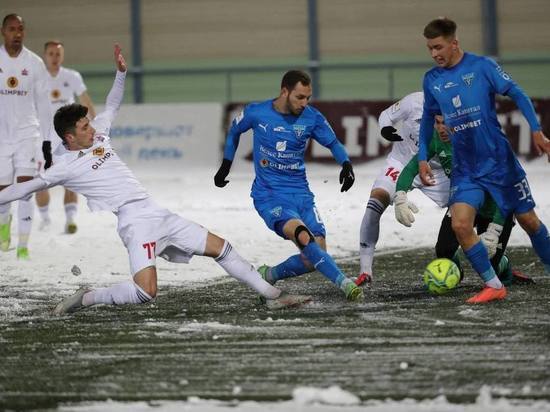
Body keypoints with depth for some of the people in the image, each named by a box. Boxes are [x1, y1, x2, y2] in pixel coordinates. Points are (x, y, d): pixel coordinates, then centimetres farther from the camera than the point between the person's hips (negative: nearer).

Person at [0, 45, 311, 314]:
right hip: (135, 222, -8)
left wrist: (121, 72, 19)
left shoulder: (98, 135, 14)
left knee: (221, 248, 8)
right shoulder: (65, 166, -6)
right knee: (146, 292, -27)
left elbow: (112, 106, 29)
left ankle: (273, 295, 16)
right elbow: (27, 187, -5)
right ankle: (87, 299, -6)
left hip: (157, 213, 8)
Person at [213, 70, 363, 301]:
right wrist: (226, 165, 15)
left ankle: (269, 276, 19)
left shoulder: (312, 118, -2)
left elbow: (333, 143, 11)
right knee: (304, 237, -30)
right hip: (269, 196, -4)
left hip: (300, 194, 4)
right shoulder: (256, 113, -6)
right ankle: (345, 285, -31)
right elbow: (234, 131, 15)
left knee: (314, 259, -6)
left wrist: (346, 164, -9)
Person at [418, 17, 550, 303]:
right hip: (465, 170, 3)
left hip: (500, 161, -3)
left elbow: (517, 94, -7)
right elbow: (428, 119, 16)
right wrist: (422, 158, 9)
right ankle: (493, 286, -4)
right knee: (460, 225, -16)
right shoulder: (431, 80, 2)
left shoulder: (481, 66, -9)